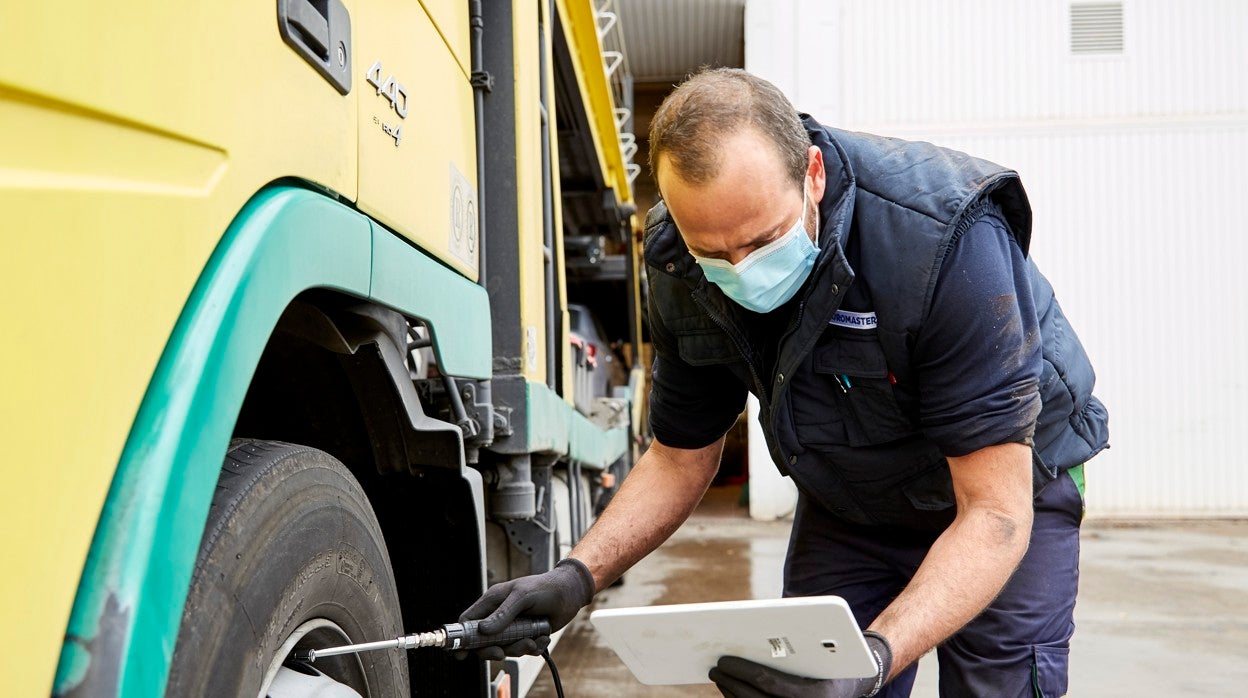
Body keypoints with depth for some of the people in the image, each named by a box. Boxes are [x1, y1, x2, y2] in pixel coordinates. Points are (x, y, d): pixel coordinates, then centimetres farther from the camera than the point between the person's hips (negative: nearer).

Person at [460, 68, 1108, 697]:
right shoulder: (680, 265, -20)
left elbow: (995, 511, -34)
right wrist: (577, 575, -22)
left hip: (1003, 484, -3)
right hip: (844, 502, 3)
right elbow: (679, 458, -7)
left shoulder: (945, 241, -36)